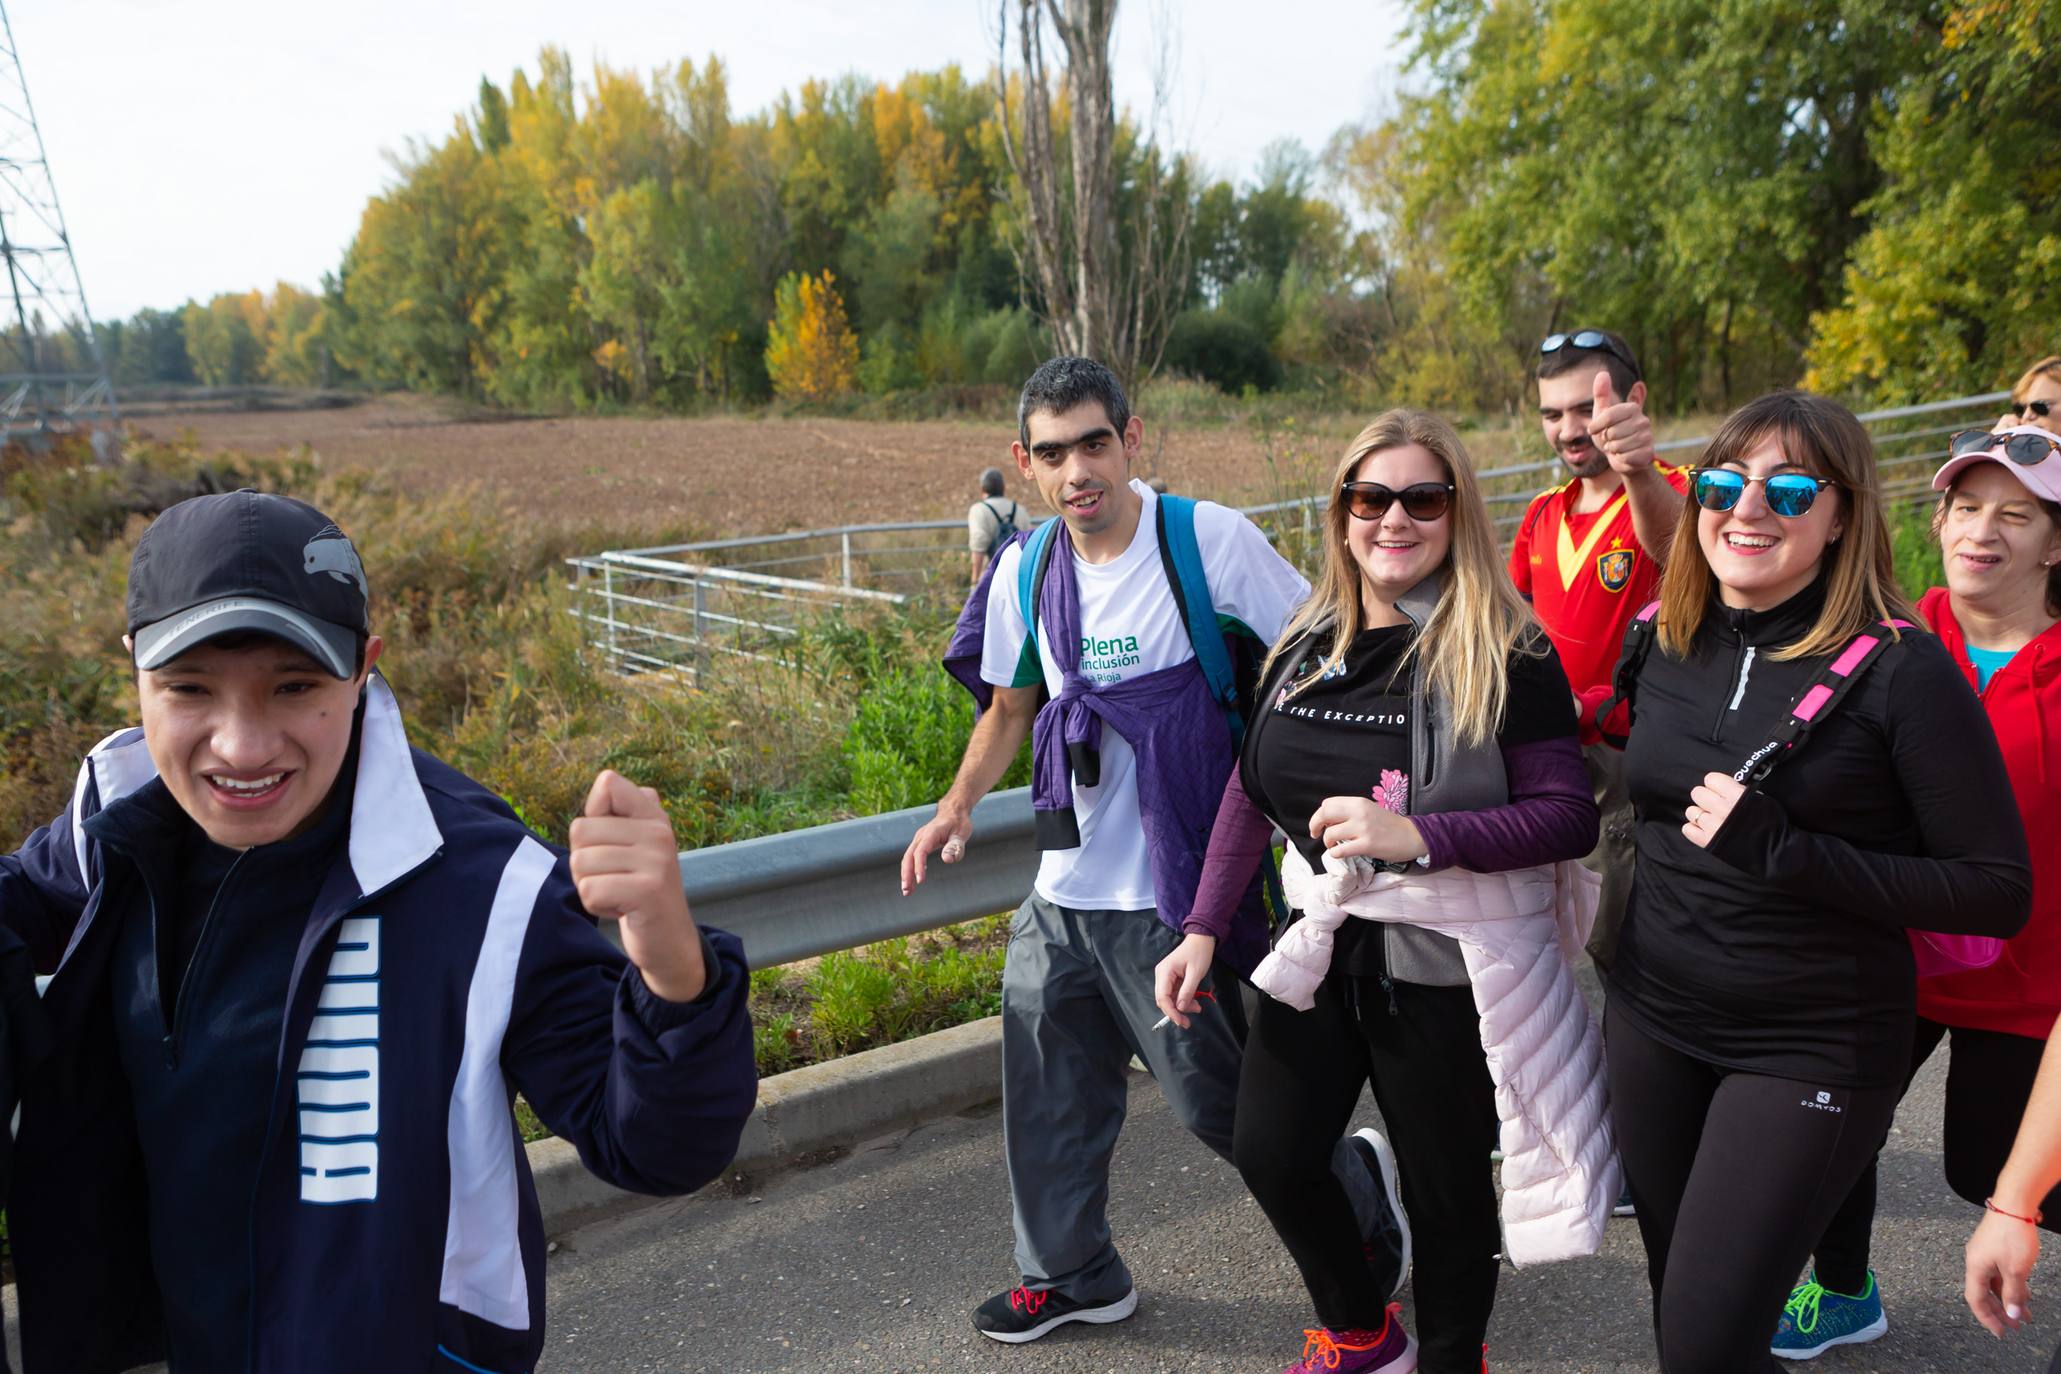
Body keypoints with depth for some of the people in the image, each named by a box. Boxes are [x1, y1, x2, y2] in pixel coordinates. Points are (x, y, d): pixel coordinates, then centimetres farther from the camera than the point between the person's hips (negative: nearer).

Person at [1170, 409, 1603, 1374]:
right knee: (1271, 1152, 11)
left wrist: (1418, 836, -31)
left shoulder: (1506, 655, -14)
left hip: (1441, 968, -5)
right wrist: (1204, 928, 4)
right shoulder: (1307, 643, 3)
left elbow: (1571, 817, -18)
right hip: (1319, 945, 6)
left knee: (1444, 1186, 9)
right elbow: (1250, 790, 8)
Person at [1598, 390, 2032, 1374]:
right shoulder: (1658, 644, 1)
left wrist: (1781, 851, -23)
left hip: (1812, 1051, -5)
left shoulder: (1899, 669, -14)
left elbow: (1998, 892, -15)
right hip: (1654, 1021, 5)